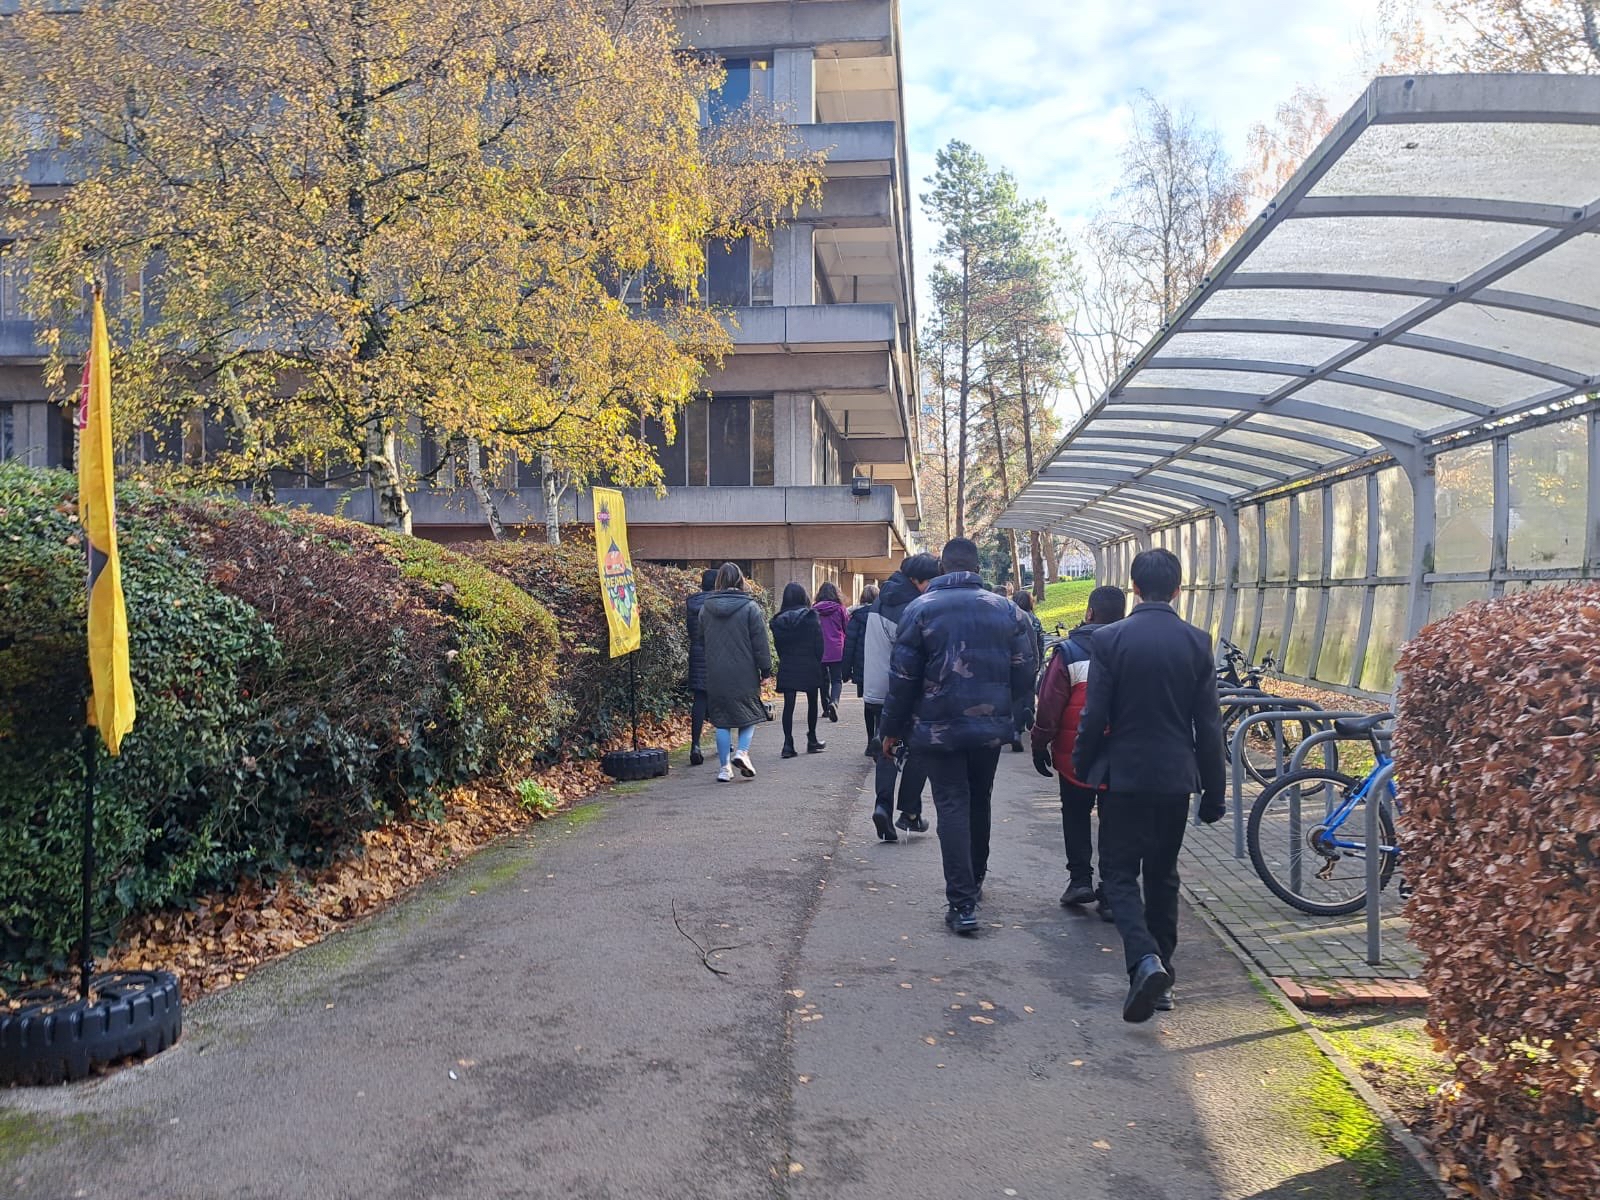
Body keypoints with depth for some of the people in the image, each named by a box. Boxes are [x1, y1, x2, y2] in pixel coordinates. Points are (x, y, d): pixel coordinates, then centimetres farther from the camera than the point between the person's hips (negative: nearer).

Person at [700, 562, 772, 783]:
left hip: (716, 676, 3)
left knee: (722, 720, 9)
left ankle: (725, 767, 8)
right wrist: (766, 668, 1)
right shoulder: (749, 607, -7)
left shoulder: (706, 608, 4)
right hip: (745, 674, -2)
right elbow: (760, 641, -6)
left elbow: (701, 639, 13)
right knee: (749, 715, 14)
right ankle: (742, 751, -7)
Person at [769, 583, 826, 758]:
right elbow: (819, 644, -6)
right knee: (812, 702, 14)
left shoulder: (778, 620, -1)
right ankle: (812, 740, 23)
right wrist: (817, 662, 7)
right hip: (809, 666, -2)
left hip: (787, 668, 2)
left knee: (788, 705, 2)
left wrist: (785, 660, 13)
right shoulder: (810, 618, -8)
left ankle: (788, 744, -3)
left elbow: (777, 645, 2)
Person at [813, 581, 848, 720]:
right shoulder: (840, 609, -2)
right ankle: (834, 701, -23)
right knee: (837, 680, 2)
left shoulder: (814, 610, 0)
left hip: (819, 651, 2)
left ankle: (826, 707, 21)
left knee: (824, 679, 16)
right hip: (837, 651, -2)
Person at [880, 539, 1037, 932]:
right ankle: (974, 883, 34)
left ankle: (962, 904, -8)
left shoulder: (920, 609, -7)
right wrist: (1019, 719, 14)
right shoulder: (1006, 610, 2)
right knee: (979, 802, 20)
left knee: (952, 807, 0)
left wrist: (892, 729, 2)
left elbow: (902, 676, -7)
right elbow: (1024, 673, 4)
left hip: (938, 729, -3)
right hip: (991, 727, 3)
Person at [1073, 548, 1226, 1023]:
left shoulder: (1110, 639, -10)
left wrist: (1081, 768, 6)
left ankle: (1145, 961, -16)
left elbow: (1094, 716, -10)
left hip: (1124, 775, -3)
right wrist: (1213, 792, 7)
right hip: (1176, 777, 3)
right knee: (1162, 875, 16)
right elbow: (1209, 725, 0)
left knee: (1119, 873, 5)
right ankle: (1161, 975, 22)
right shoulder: (1197, 642, -2)